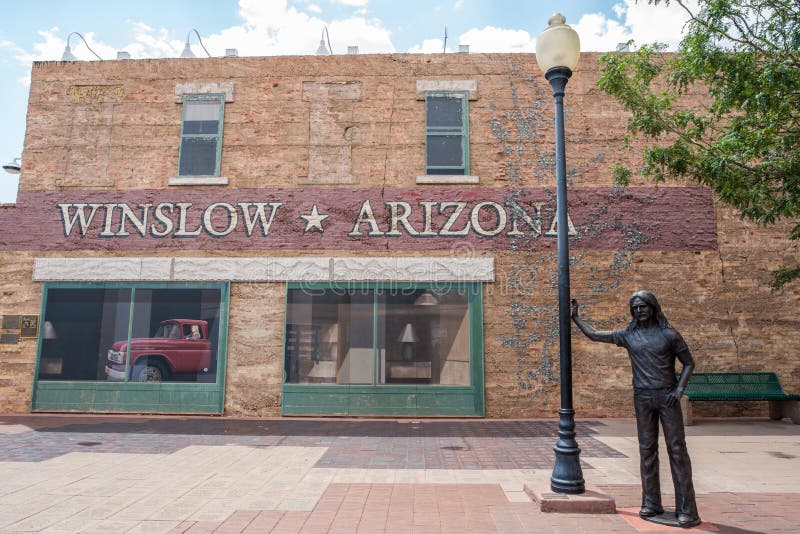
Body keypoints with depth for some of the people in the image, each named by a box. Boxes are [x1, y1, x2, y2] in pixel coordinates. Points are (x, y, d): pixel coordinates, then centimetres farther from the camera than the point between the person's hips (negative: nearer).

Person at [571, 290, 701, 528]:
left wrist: (679, 388, -9)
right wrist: (575, 317, 13)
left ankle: (686, 509, 0)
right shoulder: (628, 335, 6)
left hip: (667, 396, -3)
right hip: (642, 398, 3)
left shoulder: (669, 334, -2)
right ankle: (651, 503, 14)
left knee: (677, 449, -3)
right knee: (647, 450, 6)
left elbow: (689, 363, 3)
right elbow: (594, 335, 13)